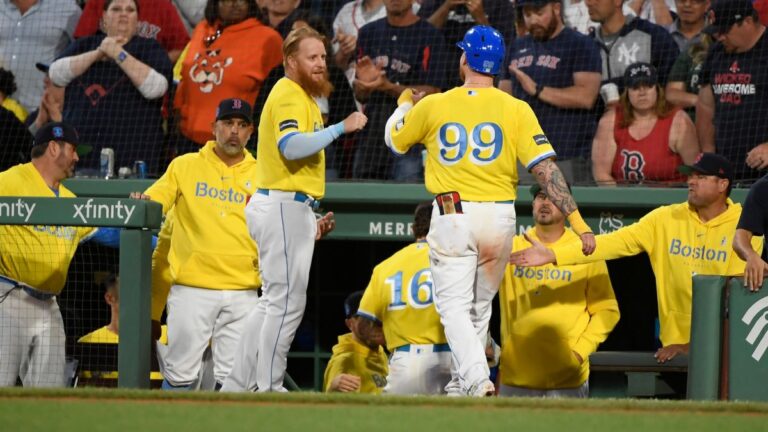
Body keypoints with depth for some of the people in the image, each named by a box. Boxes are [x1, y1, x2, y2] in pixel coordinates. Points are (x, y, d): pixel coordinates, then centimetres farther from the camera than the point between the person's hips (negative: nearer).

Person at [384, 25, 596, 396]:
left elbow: (394, 140, 18)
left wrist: (405, 103, 38)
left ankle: (477, 382, -25)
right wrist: (577, 221, -8)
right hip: (499, 217, 2)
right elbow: (545, 168, -8)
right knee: (480, 307, 19)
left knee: (455, 307, -4)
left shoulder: (432, 106, 0)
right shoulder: (516, 110, -2)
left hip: (451, 216, -2)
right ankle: (466, 383, 24)